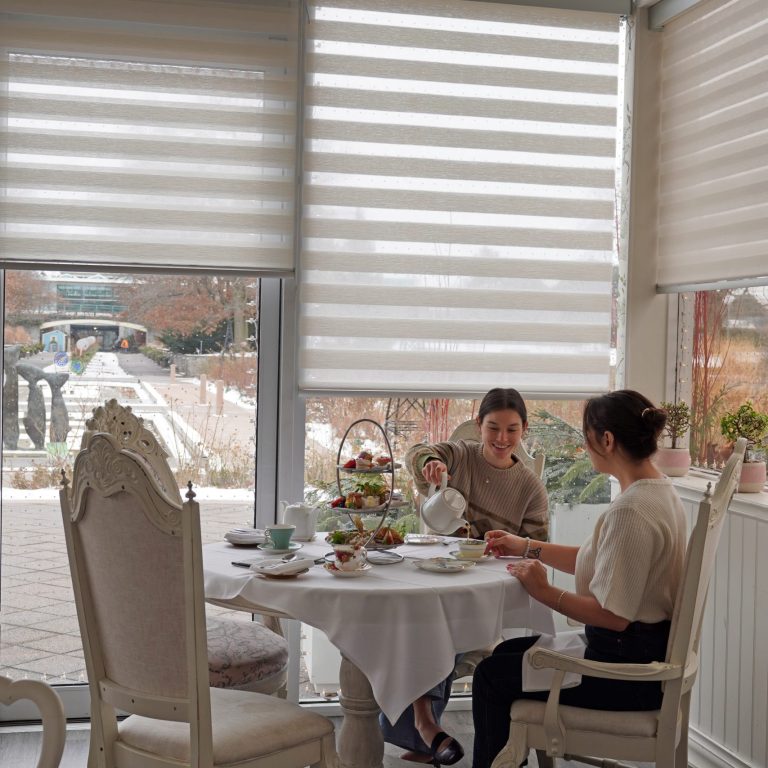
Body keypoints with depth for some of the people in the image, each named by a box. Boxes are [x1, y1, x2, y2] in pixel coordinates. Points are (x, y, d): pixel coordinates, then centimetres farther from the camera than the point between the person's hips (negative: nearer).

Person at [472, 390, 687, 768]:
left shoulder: (630, 510, -28)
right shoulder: (658, 490, 4)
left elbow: (614, 616, -27)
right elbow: (599, 561, 15)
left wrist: (546, 592, -17)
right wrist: (527, 547, 18)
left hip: (627, 670, -10)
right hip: (644, 650, 10)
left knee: (491, 675, 1)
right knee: (508, 651, 20)